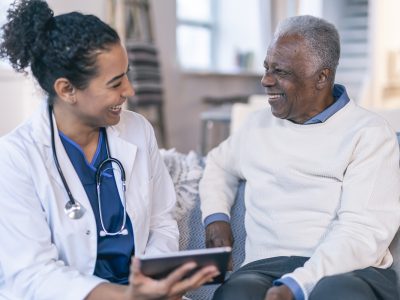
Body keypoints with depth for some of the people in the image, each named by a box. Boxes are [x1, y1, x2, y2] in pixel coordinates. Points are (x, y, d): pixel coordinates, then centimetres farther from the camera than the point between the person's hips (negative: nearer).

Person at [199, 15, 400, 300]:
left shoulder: (369, 133, -1)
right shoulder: (258, 124, 16)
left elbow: (365, 232, -12)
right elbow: (219, 163, 36)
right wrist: (216, 216, 16)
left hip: (350, 270, -3)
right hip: (266, 267, 3)